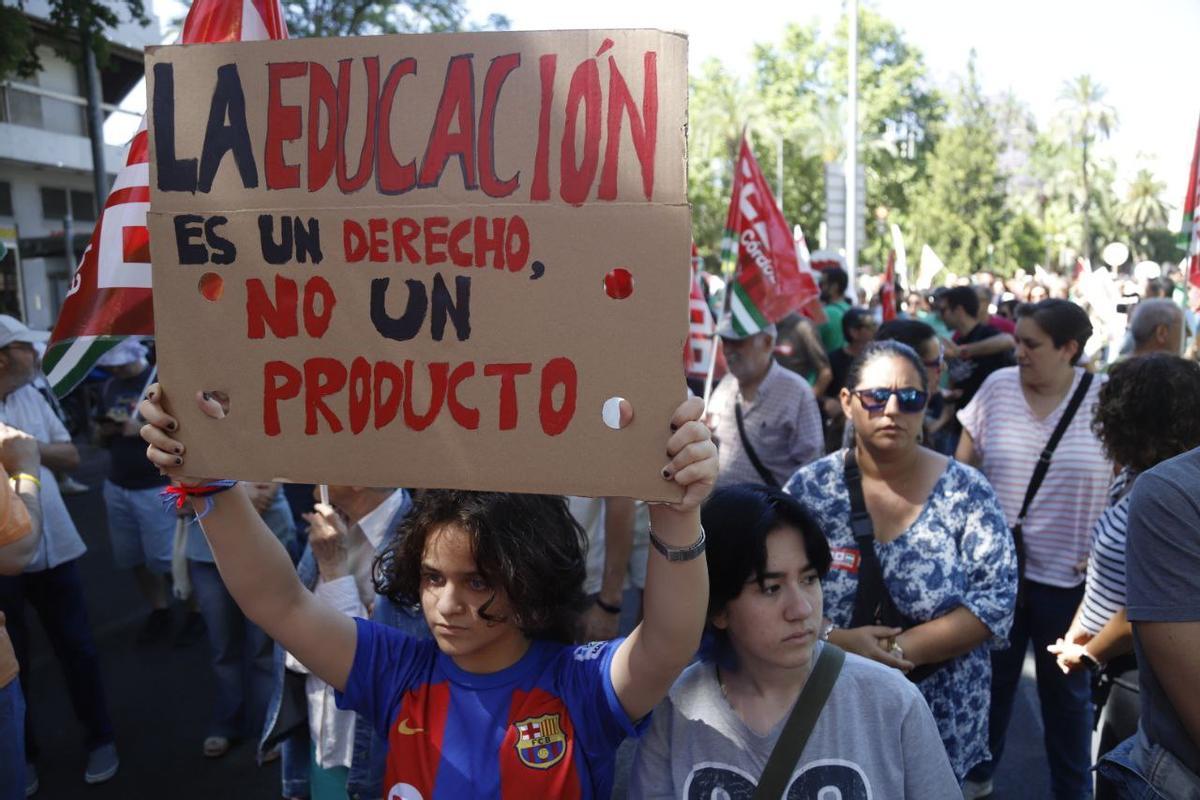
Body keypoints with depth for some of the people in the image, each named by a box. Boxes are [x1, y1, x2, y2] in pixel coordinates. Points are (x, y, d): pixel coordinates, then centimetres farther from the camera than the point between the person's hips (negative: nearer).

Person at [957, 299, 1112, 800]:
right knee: (989, 679, 17)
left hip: (1069, 575, -1)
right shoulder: (997, 387, -3)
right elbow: (961, 468, 3)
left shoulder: (1105, 400, -8)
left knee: (1066, 690, 17)